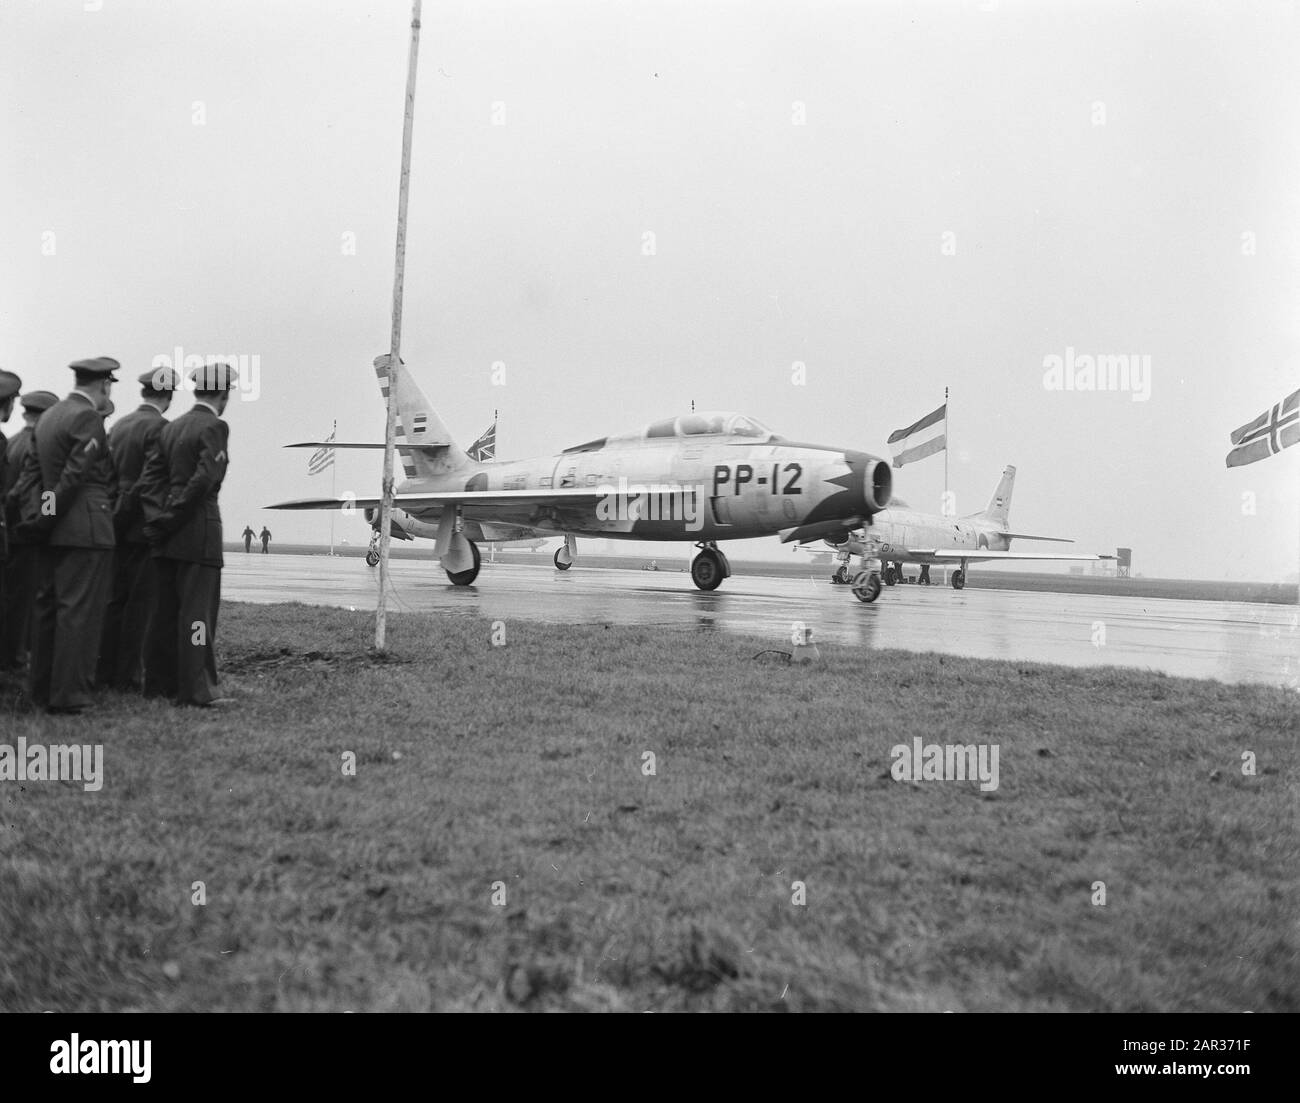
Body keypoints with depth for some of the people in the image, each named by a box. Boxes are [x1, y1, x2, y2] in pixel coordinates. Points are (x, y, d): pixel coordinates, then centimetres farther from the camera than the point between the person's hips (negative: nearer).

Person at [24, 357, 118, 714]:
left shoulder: (47, 417, 15)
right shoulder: (88, 418, -12)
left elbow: (35, 471, 13)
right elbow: (74, 476, -17)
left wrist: (41, 517, 10)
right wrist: (46, 519, -9)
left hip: (52, 530, 9)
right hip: (85, 529, -9)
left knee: (47, 606, 13)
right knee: (80, 610, -6)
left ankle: (41, 689, 20)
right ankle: (69, 694, -5)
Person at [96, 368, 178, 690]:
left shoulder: (119, 425, 12)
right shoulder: (159, 428, -12)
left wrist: (115, 517, 11)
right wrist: (122, 516, -7)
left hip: (121, 527, 8)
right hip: (144, 527, -8)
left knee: (117, 599, 13)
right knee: (139, 602, -2)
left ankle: (106, 671, 16)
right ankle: (127, 675, 0)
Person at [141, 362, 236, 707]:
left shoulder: (171, 427, 13)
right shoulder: (214, 427, -10)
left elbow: (151, 475, 7)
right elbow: (205, 478, -19)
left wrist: (157, 519, 0)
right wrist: (173, 518, -10)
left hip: (168, 536, 8)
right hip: (199, 531, -8)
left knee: (165, 608, 12)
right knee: (197, 608, -5)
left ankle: (159, 682, 19)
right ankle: (195, 689, -4)